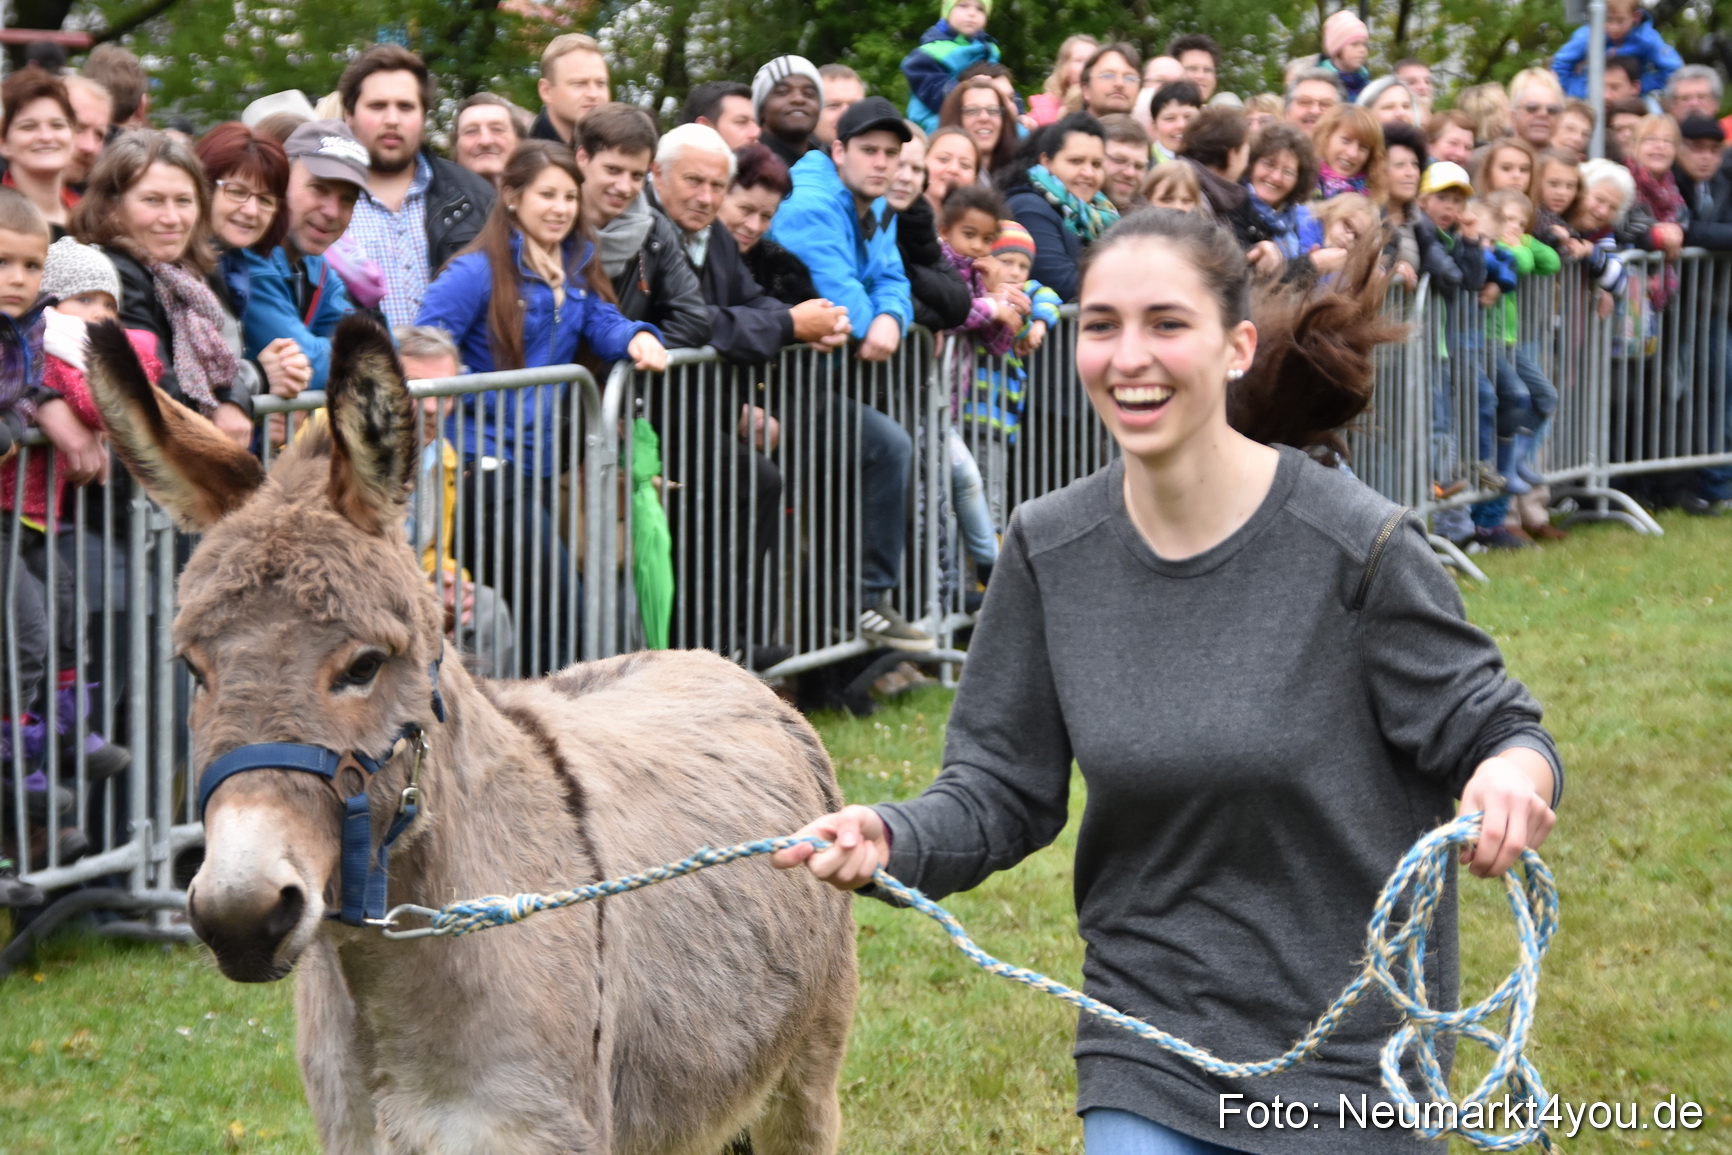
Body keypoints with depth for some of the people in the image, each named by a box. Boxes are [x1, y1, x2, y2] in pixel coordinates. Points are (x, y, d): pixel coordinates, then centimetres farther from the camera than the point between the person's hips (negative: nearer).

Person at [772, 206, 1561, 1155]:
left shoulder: (1356, 545, -14)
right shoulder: (1049, 550, -3)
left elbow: (1486, 729, -7)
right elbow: (1002, 790, 2)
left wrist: (1515, 771, -31)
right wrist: (893, 839, -18)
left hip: (1349, 1048, -2)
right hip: (1150, 1035, 3)